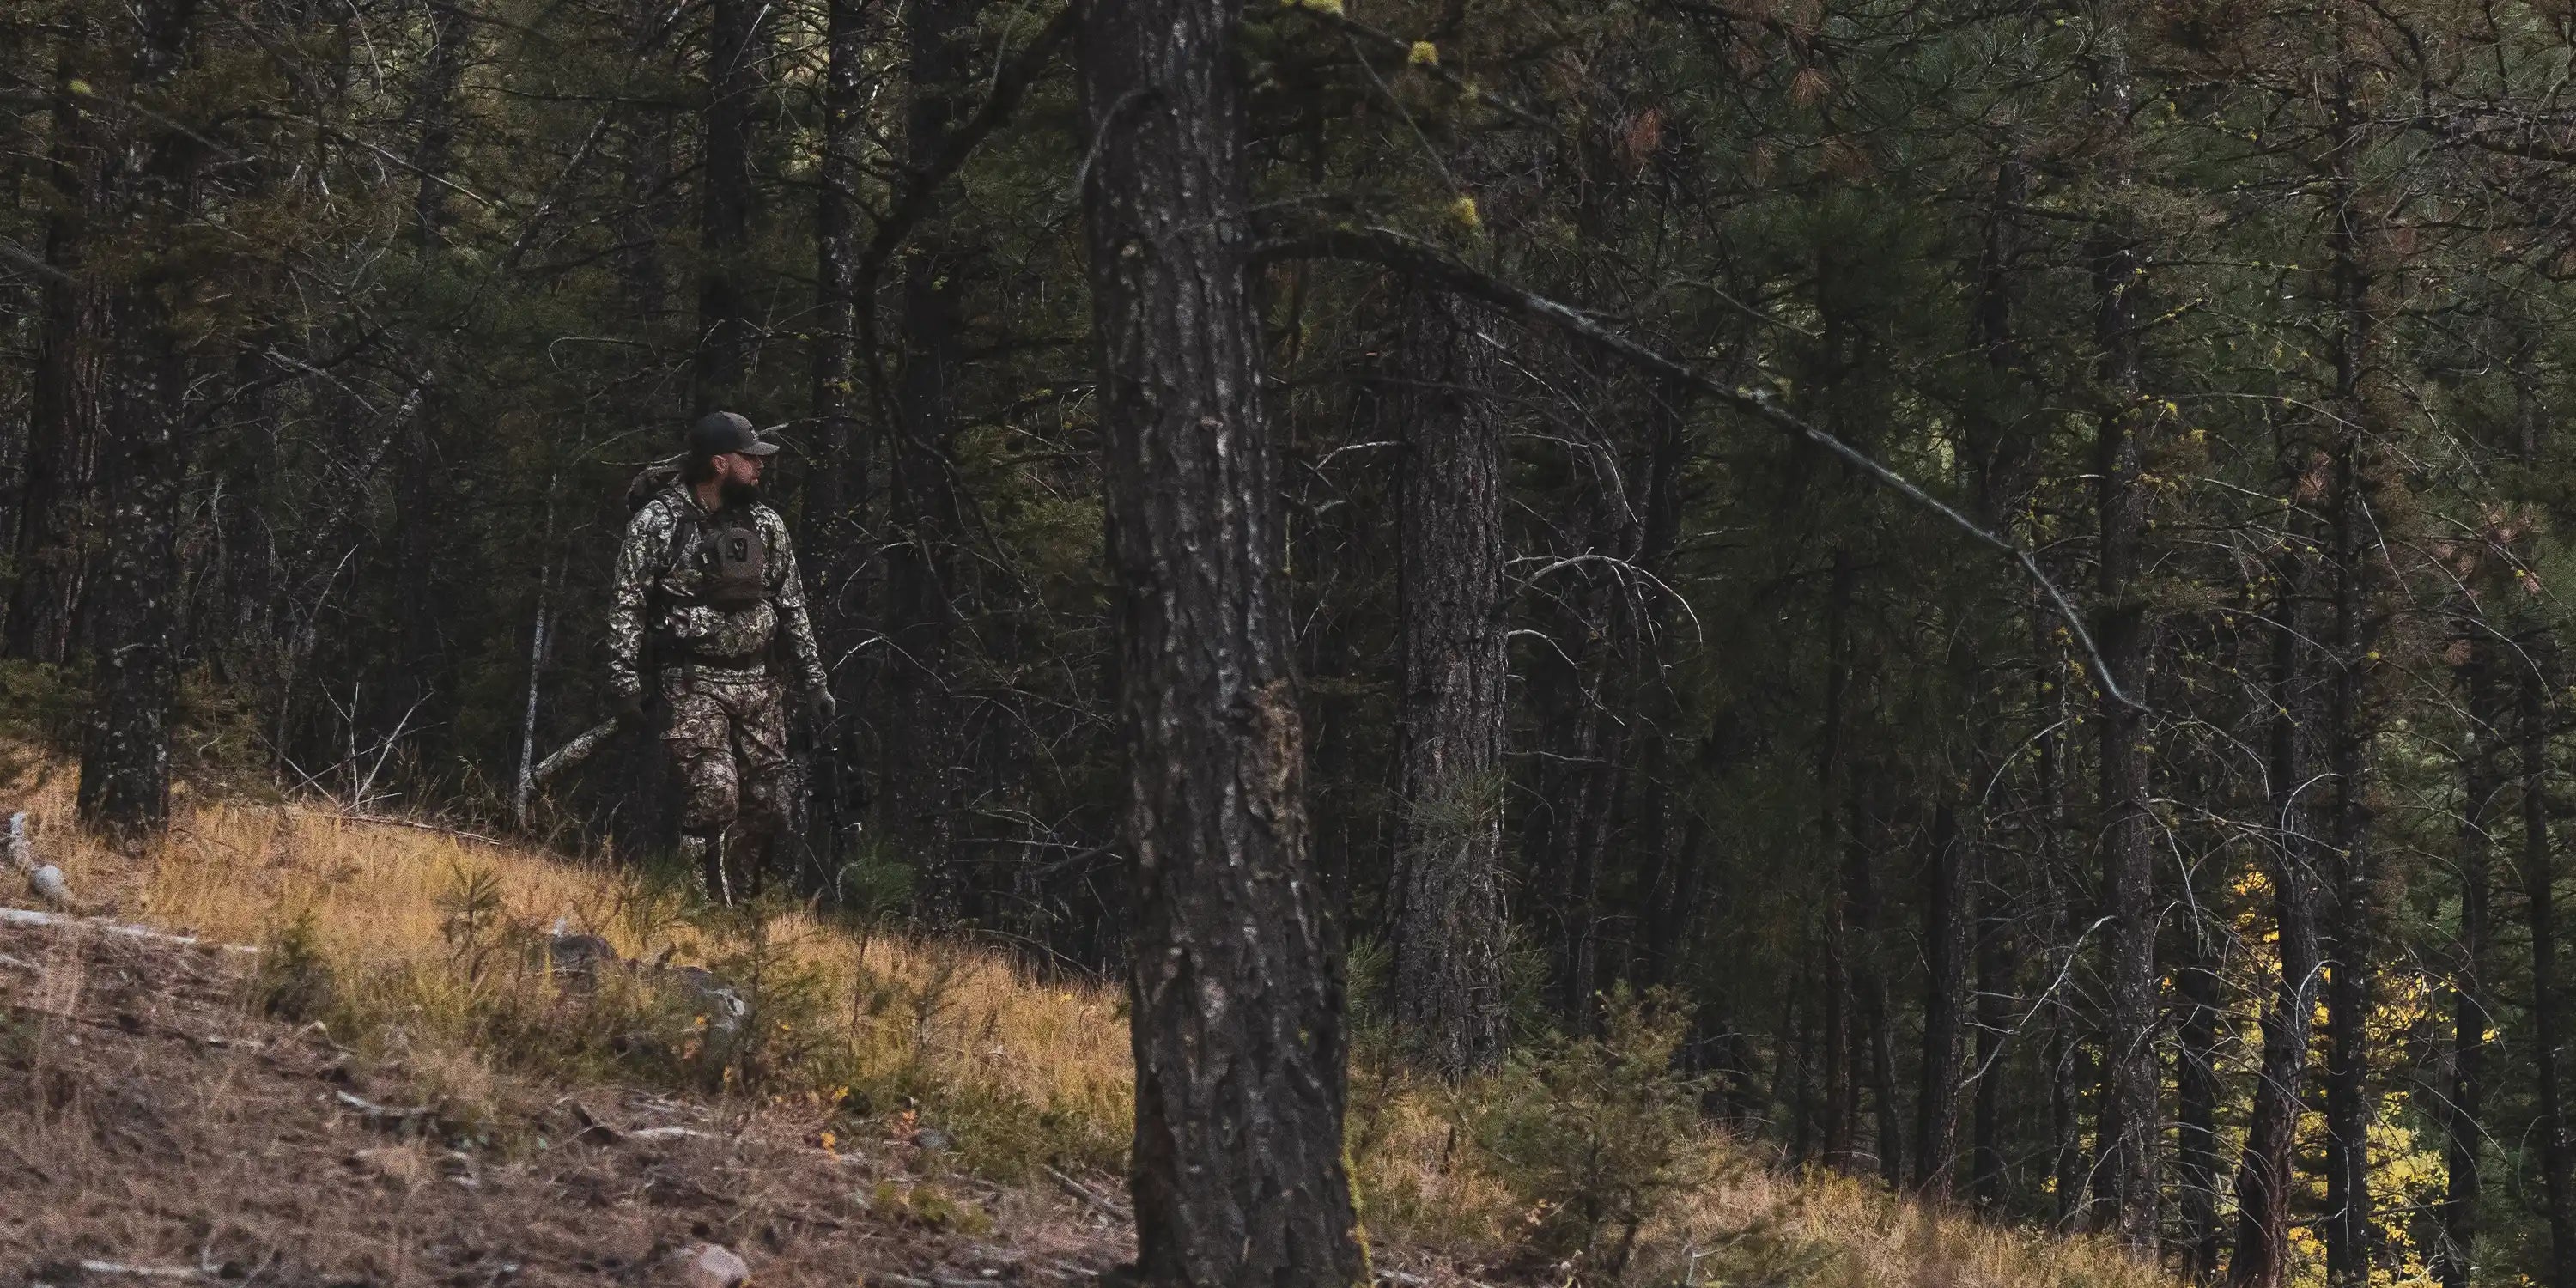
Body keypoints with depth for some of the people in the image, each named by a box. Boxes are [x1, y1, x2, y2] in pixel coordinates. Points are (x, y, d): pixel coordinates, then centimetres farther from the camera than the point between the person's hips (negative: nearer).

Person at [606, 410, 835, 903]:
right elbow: (627, 608, -5)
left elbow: (792, 607, 15)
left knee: (767, 808, 2)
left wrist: (814, 681, 11)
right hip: (694, 682, -5)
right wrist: (626, 686, -13)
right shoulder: (658, 523, -5)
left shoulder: (765, 524, 10)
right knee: (714, 795, -19)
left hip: (758, 682, 5)